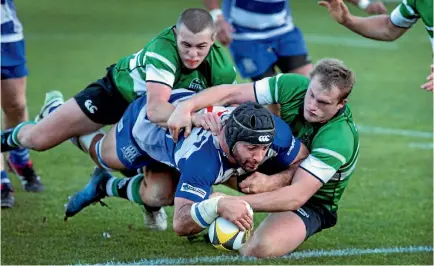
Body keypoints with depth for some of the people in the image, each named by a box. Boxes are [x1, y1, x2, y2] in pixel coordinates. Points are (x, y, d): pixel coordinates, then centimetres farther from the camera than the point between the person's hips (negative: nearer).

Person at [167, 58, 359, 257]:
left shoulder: (339, 139, -35)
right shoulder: (292, 86, -19)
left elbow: (296, 196, -39)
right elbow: (230, 93, -16)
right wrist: (185, 107, -35)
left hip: (311, 202, -6)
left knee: (260, 248, -34)